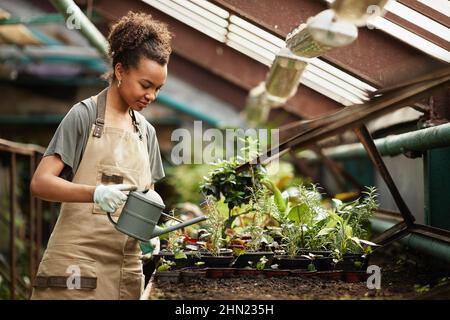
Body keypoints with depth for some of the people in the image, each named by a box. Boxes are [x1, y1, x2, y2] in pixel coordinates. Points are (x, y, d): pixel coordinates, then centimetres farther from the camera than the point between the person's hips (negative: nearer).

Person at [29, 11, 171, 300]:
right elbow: (41, 182, -11)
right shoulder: (85, 114, -4)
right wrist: (95, 193, -27)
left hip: (127, 264, 6)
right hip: (79, 262, -5)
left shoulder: (146, 130, 13)